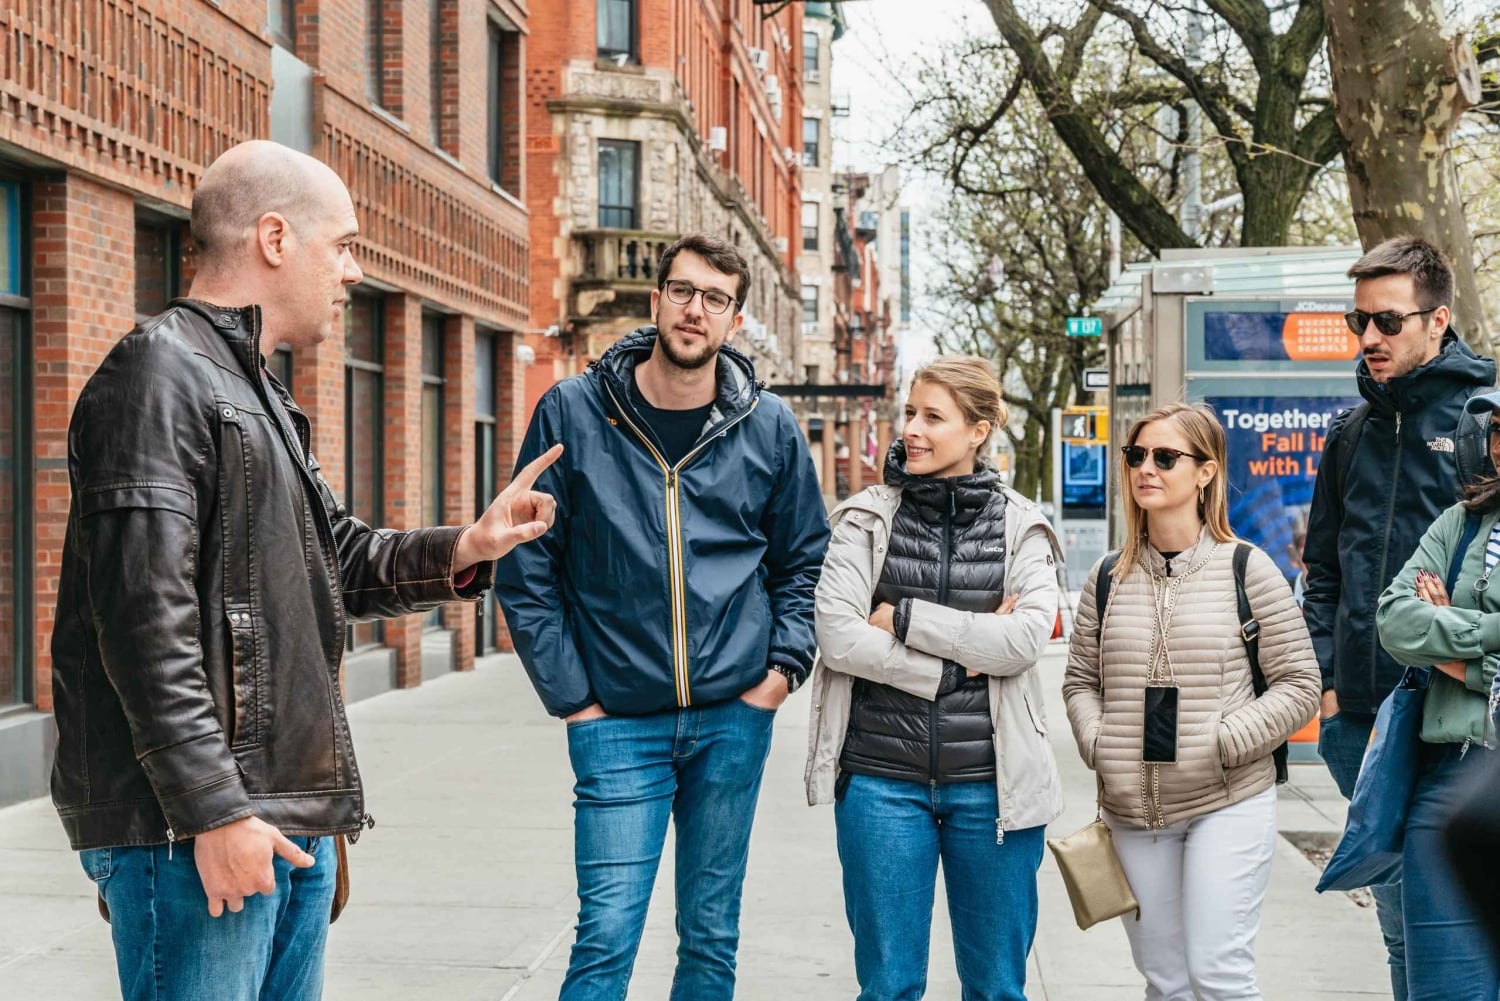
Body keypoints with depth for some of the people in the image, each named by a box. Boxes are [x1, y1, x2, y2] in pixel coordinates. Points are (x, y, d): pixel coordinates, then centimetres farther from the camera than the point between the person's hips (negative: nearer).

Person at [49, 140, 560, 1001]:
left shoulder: (259, 395, 22)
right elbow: (145, 616, -19)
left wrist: (458, 552, 9)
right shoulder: (161, 374, -11)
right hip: (192, 826, -10)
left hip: (292, 819, 10)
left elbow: (337, 559, 28)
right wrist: (211, 809, -21)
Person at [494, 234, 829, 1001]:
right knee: (606, 937, -6)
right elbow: (526, 570, 1)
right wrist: (568, 695, -3)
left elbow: (804, 560, 14)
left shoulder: (770, 428, 3)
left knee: (712, 938, 11)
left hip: (734, 716, 2)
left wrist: (784, 666, 1)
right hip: (618, 721, -2)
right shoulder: (572, 412, -2)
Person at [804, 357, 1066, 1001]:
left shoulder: (1022, 528, 4)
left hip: (991, 781, 0)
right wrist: (962, 657, -12)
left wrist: (902, 618, -11)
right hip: (882, 779, 0)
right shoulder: (866, 518, 3)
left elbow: (1024, 642, -11)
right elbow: (837, 635, -10)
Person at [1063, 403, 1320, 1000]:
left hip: (1228, 803, -4)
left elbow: (1299, 685, -3)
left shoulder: (1245, 568, -4)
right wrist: (1098, 746, -4)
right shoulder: (1109, 578, 7)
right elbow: (1080, 681, 14)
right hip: (1132, 811, 4)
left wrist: (1224, 743, -14)